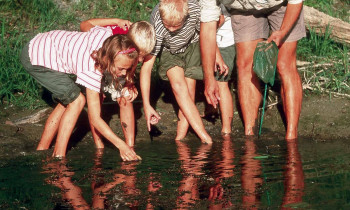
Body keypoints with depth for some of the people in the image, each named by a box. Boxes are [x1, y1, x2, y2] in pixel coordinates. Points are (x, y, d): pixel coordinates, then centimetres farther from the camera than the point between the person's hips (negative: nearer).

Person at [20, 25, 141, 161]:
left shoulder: (107, 34, -14)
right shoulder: (92, 71, -31)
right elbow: (94, 119, -25)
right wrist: (121, 145, -27)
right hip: (35, 60, -9)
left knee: (66, 102, 12)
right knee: (76, 101, -12)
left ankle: (41, 150, 20)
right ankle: (59, 155, -7)